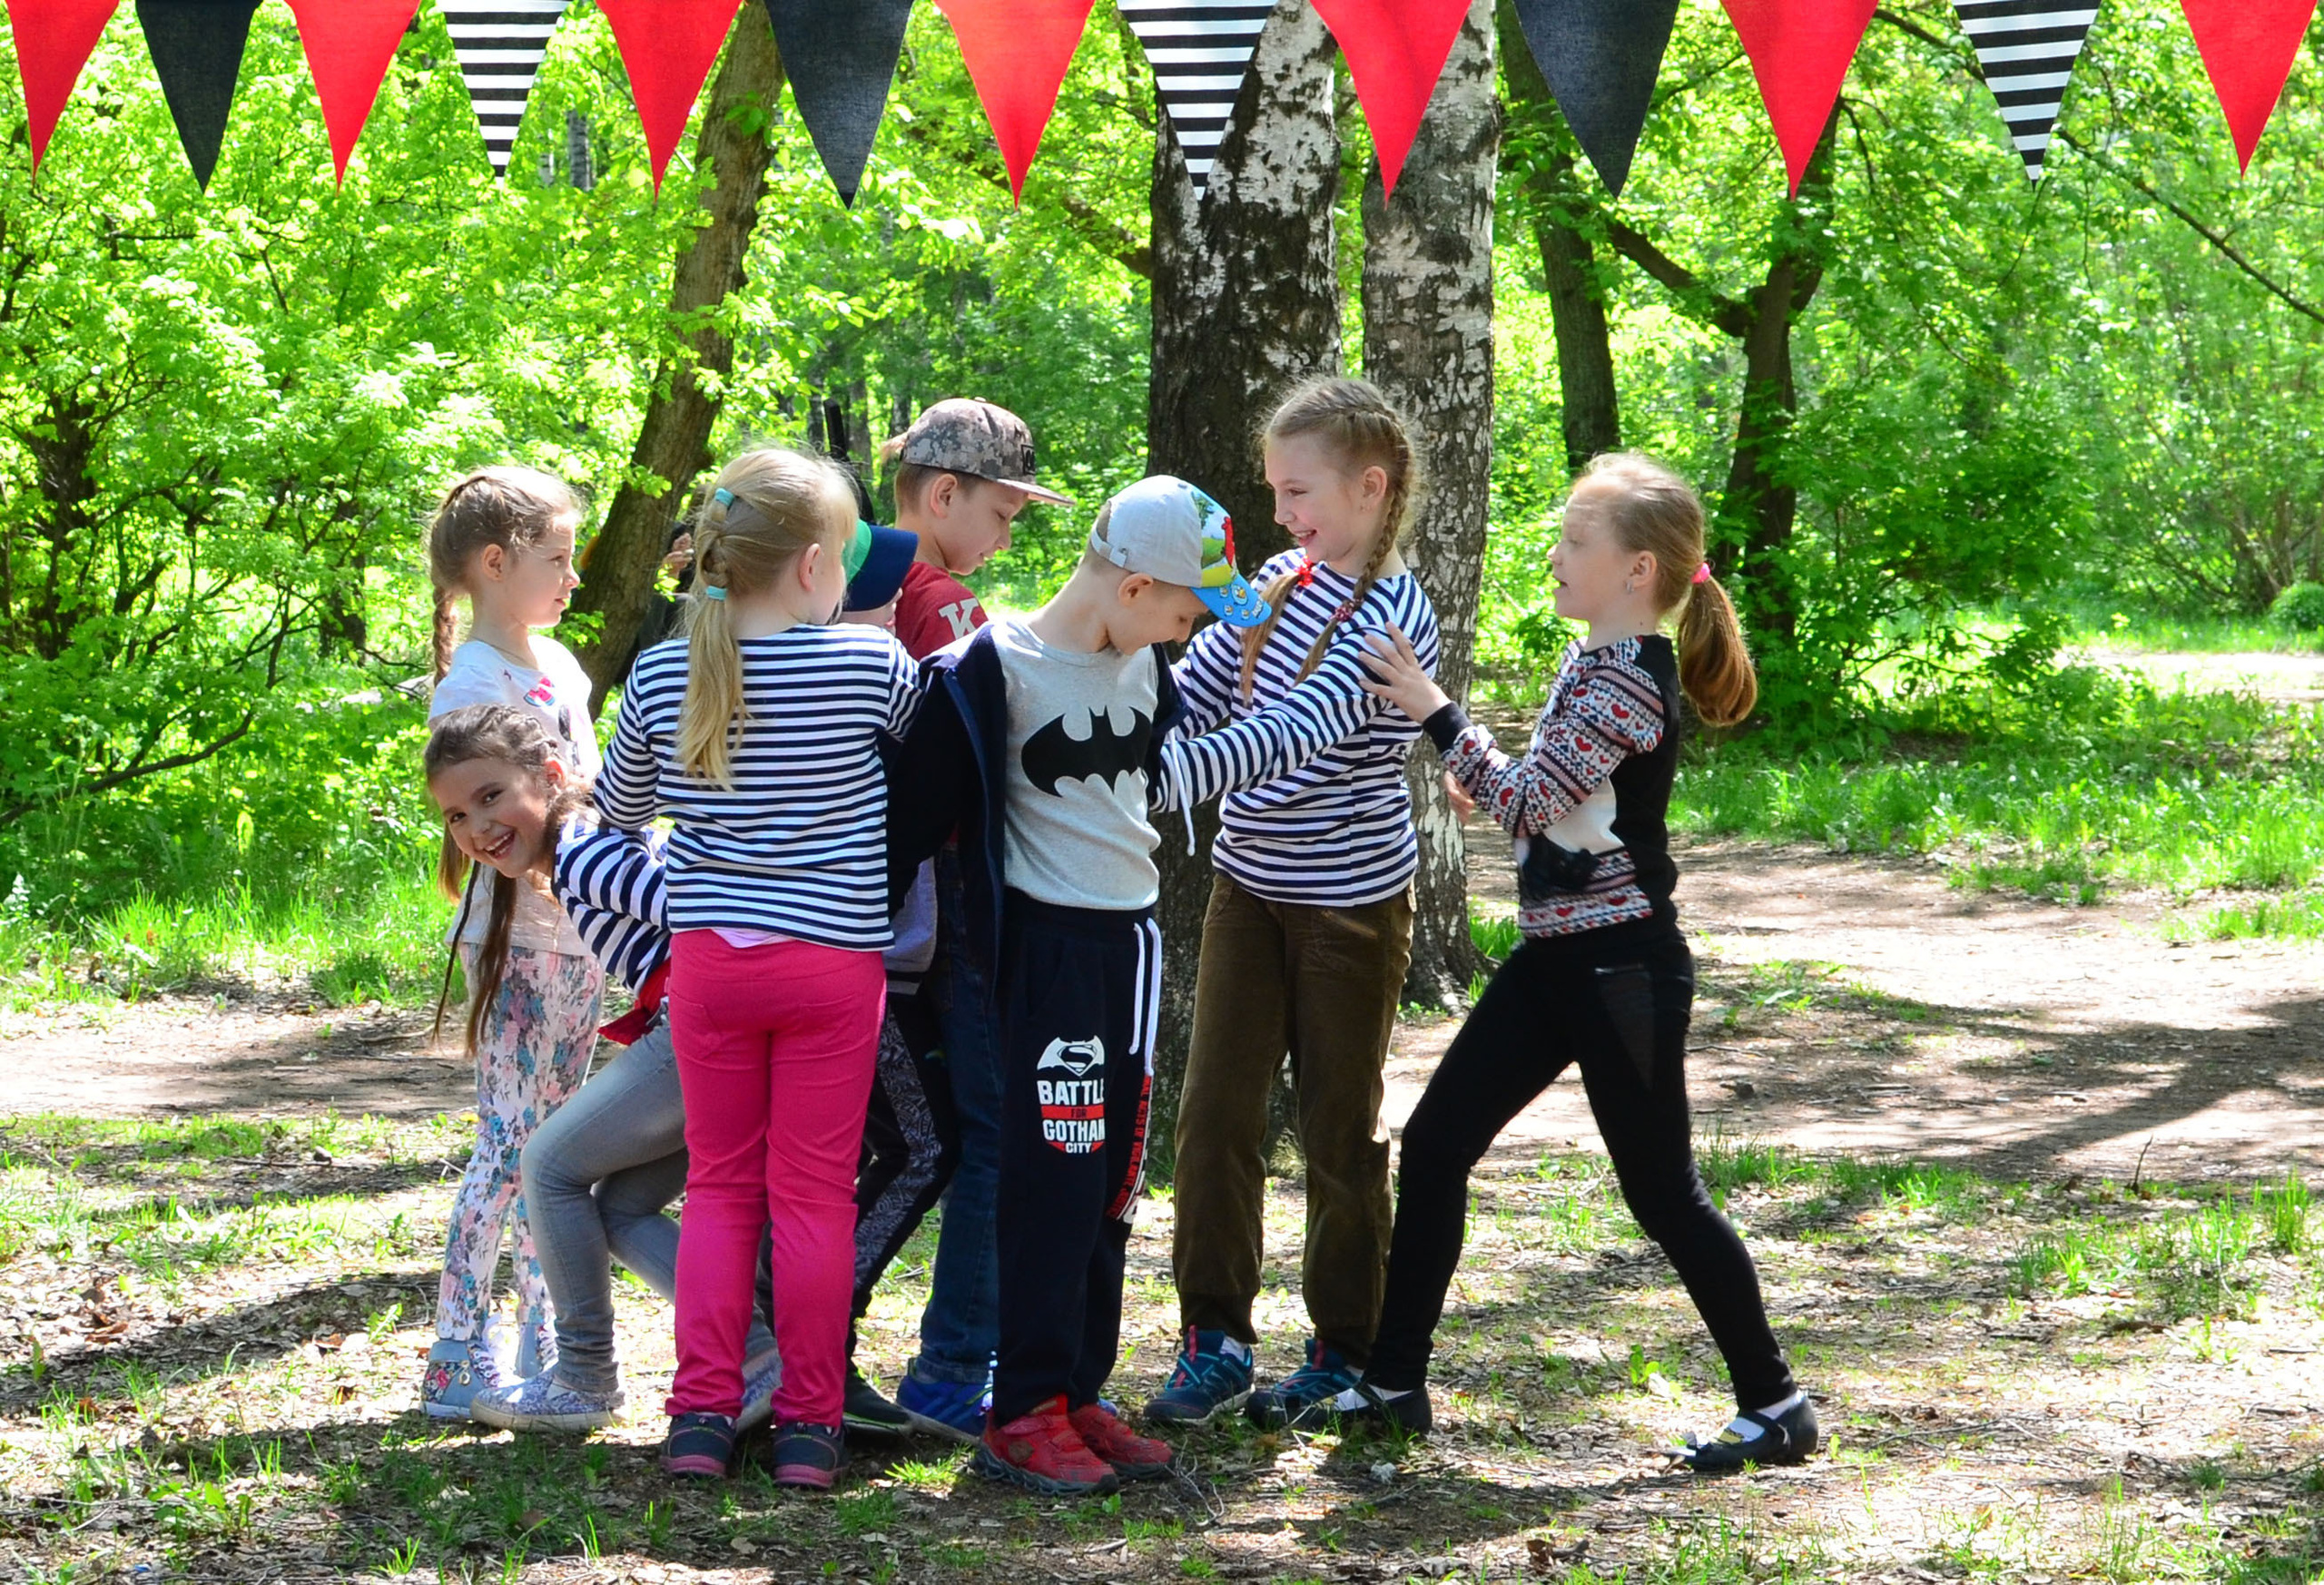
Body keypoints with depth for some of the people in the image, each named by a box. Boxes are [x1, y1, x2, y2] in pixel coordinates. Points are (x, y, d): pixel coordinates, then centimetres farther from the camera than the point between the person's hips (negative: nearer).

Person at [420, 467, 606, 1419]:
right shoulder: (472, 684, -13)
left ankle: (540, 1349, 17)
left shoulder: (556, 663, 13)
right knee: (509, 1145, -9)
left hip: (579, 935, 8)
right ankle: (457, 1360, -5)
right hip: (513, 939, -8)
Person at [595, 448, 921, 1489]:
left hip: (707, 954, 2)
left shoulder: (663, 676, -1)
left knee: (718, 1182, 13)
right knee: (815, 1190, 5)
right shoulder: (869, 666, -10)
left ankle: (701, 1412, 8)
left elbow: (619, 808, 14)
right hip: (832, 957, -2)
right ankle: (808, 1424, 9)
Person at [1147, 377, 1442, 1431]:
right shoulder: (1278, 583, 5)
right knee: (1214, 1113, 2)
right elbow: (1191, 696, 9)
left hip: (1350, 902, -6)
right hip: (1250, 886, 6)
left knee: (1340, 1131, 5)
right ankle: (1214, 1338, 10)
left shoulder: (1395, 619, -18)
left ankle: (1347, 1351, 18)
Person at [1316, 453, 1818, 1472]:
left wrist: (1434, 713, -25)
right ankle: (1394, 1382, 14)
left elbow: (1526, 804, -26)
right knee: (1434, 1142, 7)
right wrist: (1481, 775, 10)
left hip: (1620, 968, -10)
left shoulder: (1629, 680, -19)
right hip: (1557, 958, 10)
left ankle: (1774, 1405, 10)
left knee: (1661, 1190, -2)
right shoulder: (1600, 665, 11)